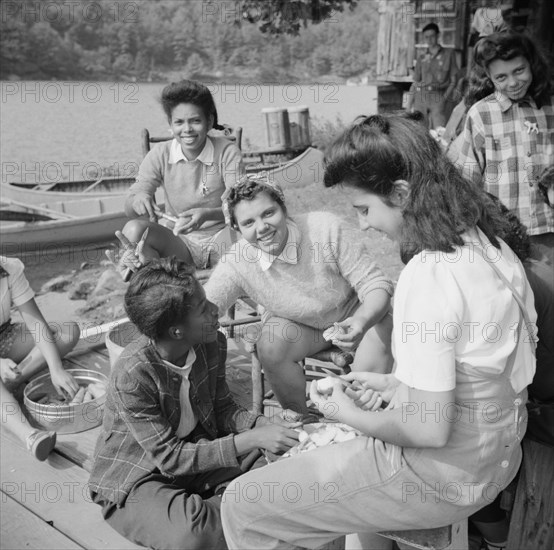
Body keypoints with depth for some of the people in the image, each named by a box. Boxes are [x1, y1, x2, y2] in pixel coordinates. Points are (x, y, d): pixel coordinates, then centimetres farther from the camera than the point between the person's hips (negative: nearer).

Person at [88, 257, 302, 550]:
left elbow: (222, 408, 2)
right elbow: (170, 457, -26)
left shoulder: (213, 344, -12)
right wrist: (250, 440, -31)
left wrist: (261, 425, -19)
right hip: (133, 482, -5)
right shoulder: (132, 374, -30)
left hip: (199, 454, 6)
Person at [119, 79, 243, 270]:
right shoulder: (160, 155, -3)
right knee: (132, 229, -27)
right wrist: (138, 200, -33)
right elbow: (129, 209, -6)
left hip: (220, 240, -1)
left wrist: (208, 214, -38)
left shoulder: (227, 152, -8)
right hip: (178, 242, 1)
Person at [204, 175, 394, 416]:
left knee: (380, 335, -30)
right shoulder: (236, 264, -23)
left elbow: (376, 284, -28)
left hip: (354, 311, -1)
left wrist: (361, 323, -47)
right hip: (297, 324, 2)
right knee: (270, 346, -27)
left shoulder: (327, 228, -31)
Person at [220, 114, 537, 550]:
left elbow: (429, 429, -27)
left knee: (242, 505, -3)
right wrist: (394, 385, 7)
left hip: (444, 473, -9)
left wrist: (353, 416, -11)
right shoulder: (487, 243, 0)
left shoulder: (428, 276, -28)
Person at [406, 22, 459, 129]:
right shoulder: (422, 58, 16)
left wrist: (446, 95, -4)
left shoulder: (448, 54, 11)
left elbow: (454, 79, 9)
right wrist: (409, 104, 9)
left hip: (438, 96, -2)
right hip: (421, 96, 2)